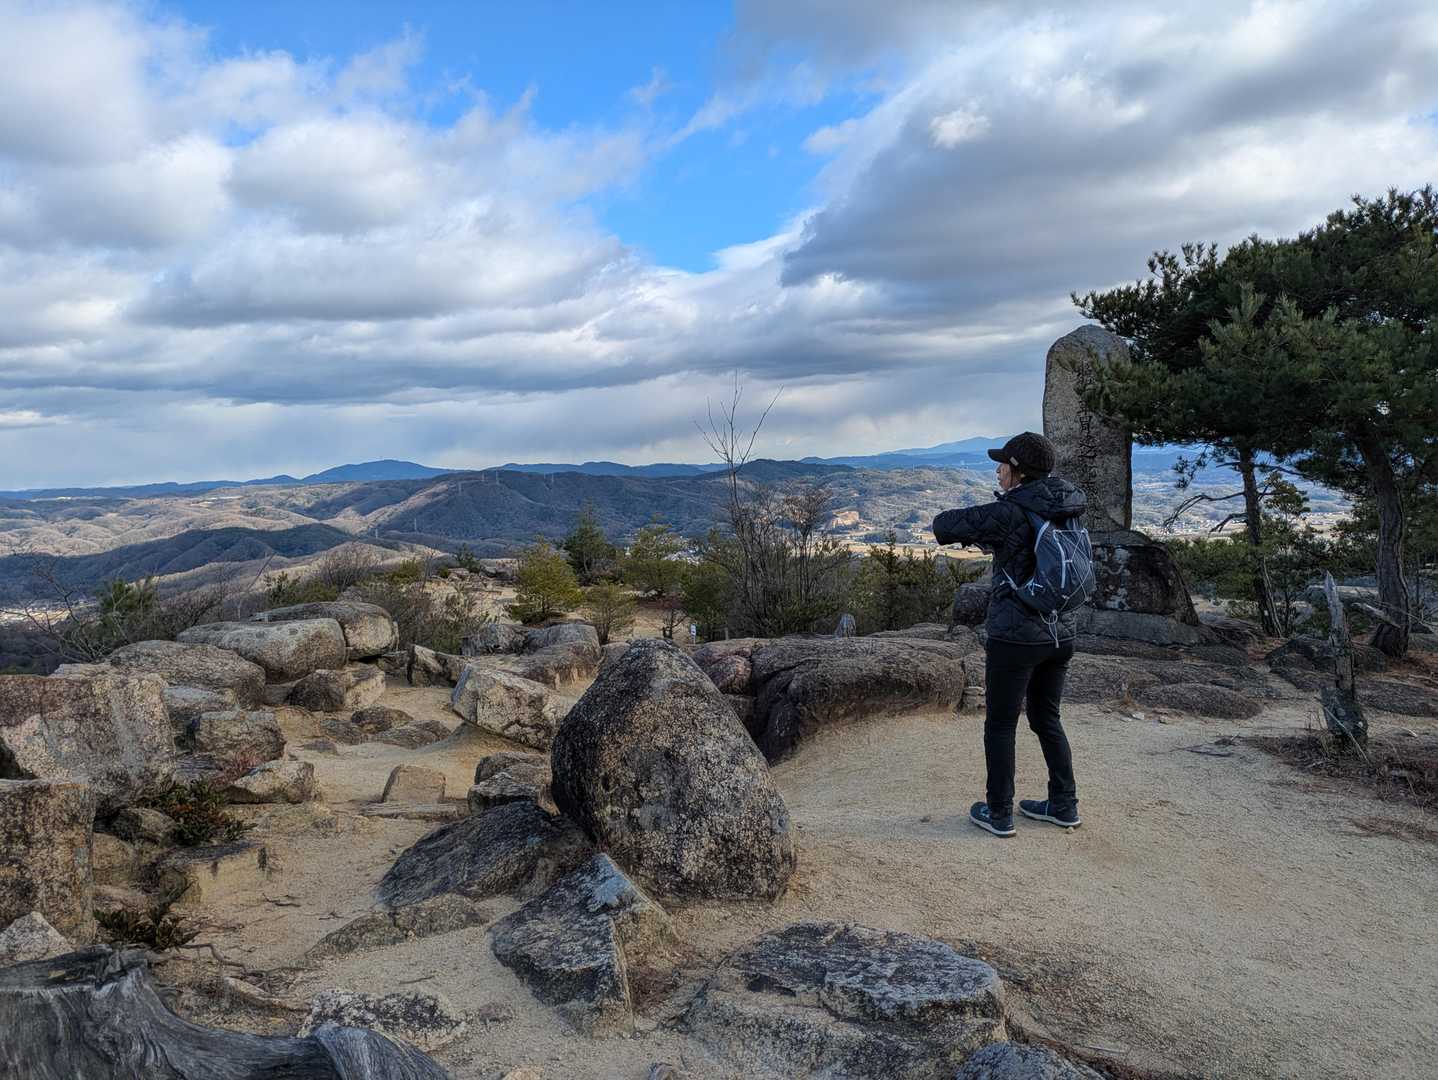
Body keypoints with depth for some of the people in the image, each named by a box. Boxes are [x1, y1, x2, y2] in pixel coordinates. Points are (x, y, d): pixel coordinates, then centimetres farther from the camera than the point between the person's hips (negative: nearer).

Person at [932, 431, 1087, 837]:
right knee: (1046, 718, 21)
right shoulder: (1068, 511, 3)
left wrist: (976, 526, 8)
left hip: (1016, 636, -7)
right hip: (1060, 633, 7)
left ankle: (998, 813, 18)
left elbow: (944, 525, -11)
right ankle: (1064, 805, 28)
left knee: (1000, 724, 8)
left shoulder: (1008, 513, -18)